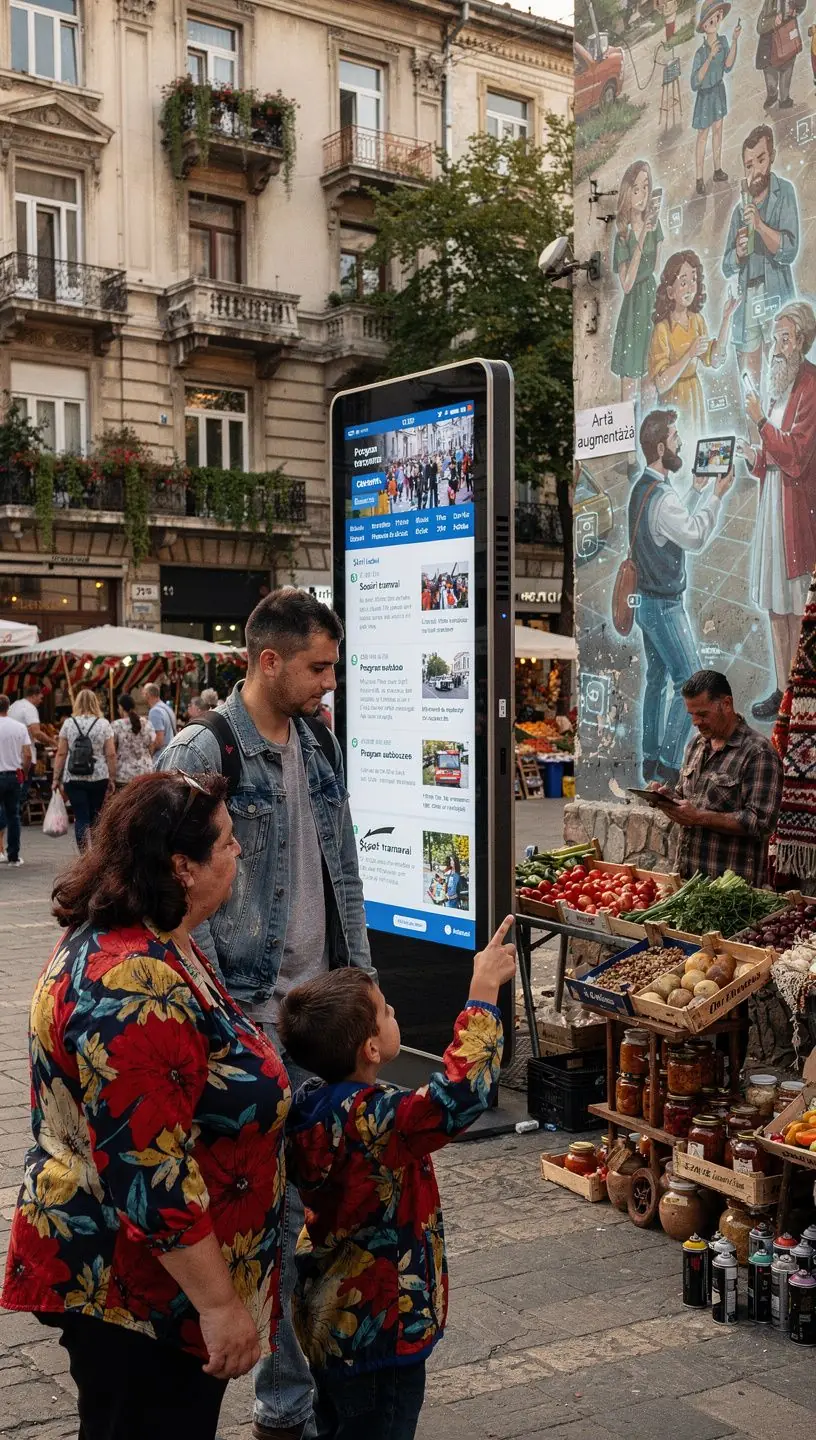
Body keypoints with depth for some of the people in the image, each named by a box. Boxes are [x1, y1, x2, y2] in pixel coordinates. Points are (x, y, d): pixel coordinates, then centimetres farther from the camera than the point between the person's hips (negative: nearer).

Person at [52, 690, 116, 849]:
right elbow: (111, 754, -3)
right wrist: (112, 779, 4)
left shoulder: (68, 723, 1)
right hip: (98, 778, 1)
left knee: (81, 818, -1)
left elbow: (61, 754, 1)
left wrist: (56, 778, 6)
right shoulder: (103, 724, 0)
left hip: (73, 779, -1)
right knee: (94, 817, 15)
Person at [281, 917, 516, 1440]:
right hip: (378, 1329, -8)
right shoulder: (376, 1119, -30)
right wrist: (484, 992, -32)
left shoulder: (310, 1106, -5)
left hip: (327, 1317, 8)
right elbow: (460, 1093, -37)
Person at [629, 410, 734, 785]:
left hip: (646, 601, 10)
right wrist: (717, 496, -10)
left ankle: (651, 760, 21)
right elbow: (697, 537, -17)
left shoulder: (642, 488, 6)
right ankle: (669, 764, -1)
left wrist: (696, 490, 16)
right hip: (664, 607, -10)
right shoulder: (662, 498, -25)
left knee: (656, 681, 15)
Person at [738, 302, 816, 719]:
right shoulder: (779, 386, 15)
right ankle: (782, 688, 19)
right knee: (774, 604, 11)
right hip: (770, 497, 9)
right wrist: (757, 458, 1)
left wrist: (761, 421, -20)